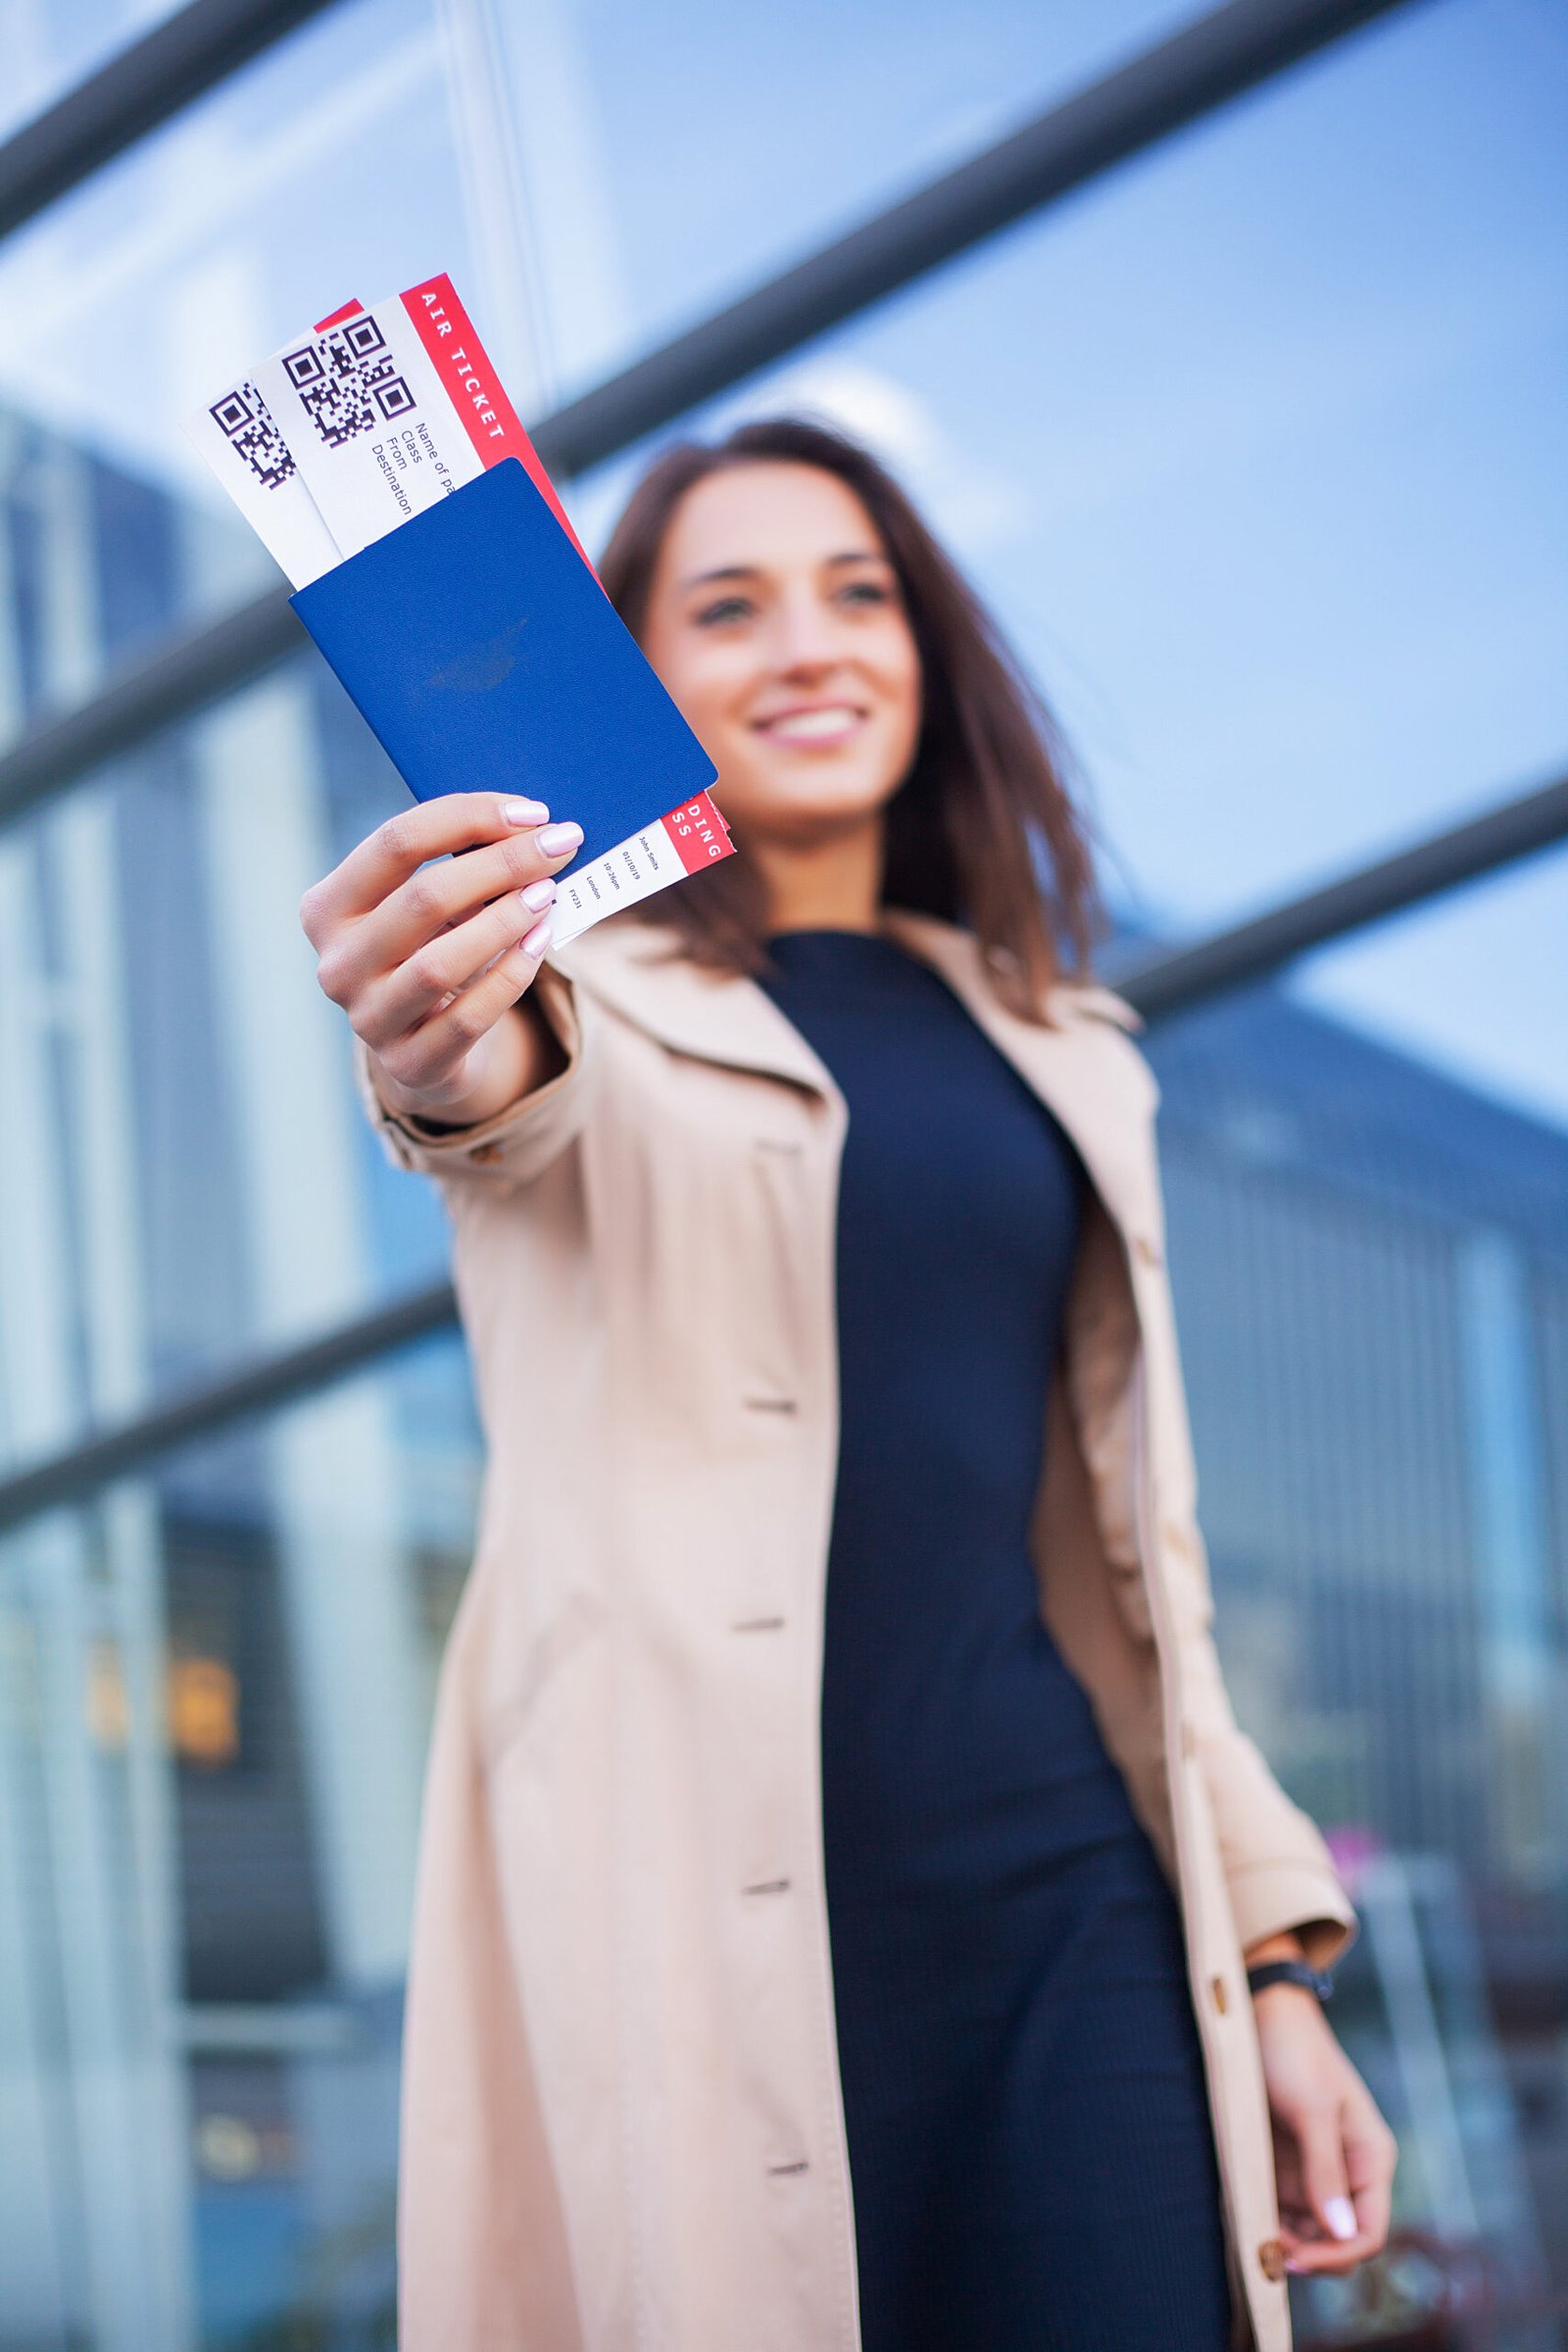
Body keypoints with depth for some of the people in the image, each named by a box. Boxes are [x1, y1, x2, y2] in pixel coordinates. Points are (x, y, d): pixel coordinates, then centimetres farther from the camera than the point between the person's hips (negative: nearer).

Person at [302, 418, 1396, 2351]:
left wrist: (1272, 1956, 11)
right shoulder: (589, 990, 4)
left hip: (1061, 1890, 4)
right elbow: (525, 1111, -20)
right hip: (706, 1920, -3)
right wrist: (453, 1054, -44)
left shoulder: (1061, 1052, 17)